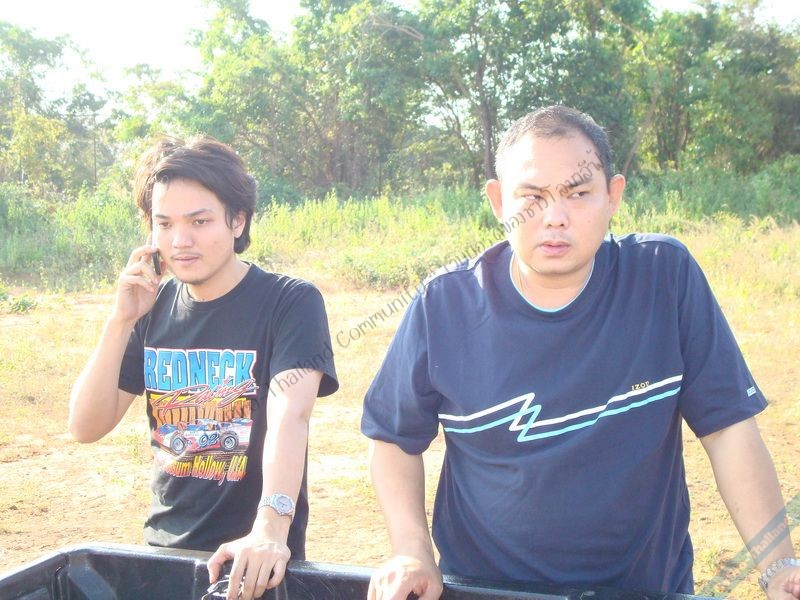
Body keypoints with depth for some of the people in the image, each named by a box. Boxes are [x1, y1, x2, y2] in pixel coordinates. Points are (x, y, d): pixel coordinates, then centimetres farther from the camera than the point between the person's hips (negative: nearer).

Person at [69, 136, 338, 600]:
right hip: (164, 545, 5)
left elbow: (289, 415, -28)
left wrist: (270, 529, -42)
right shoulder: (153, 306, 1)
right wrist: (122, 321, -14)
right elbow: (87, 427, -3)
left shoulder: (292, 302, -13)